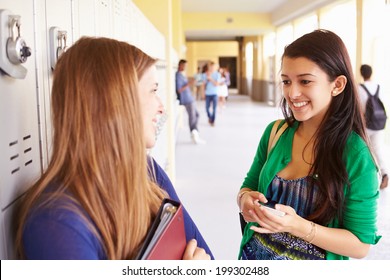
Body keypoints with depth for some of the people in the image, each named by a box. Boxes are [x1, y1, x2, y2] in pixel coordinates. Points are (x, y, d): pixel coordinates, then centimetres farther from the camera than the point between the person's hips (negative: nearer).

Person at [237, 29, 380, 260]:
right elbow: (248, 187, 2)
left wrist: (300, 227, -30)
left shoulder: (355, 156, -20)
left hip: (312, 272, -4)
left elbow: (361, 245, -17)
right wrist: (246, 199, -20)